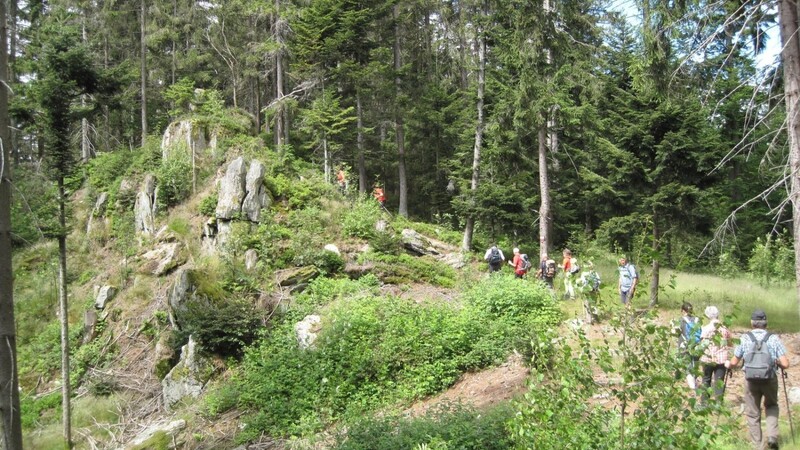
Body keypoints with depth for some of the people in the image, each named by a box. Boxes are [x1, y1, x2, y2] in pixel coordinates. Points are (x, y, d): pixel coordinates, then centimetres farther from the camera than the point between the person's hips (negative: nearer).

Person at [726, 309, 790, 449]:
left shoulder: (745, 338, -5)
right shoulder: (774, 338, -6)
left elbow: (734, 362, 1)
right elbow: (785, 364, -8)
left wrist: (728, 364, 23)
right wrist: (776, 363, 14)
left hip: (751, 380, 0)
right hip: (770, 380, 0)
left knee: (753, 413, 13)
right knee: (771, 406, 25)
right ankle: (772, 436, 10)